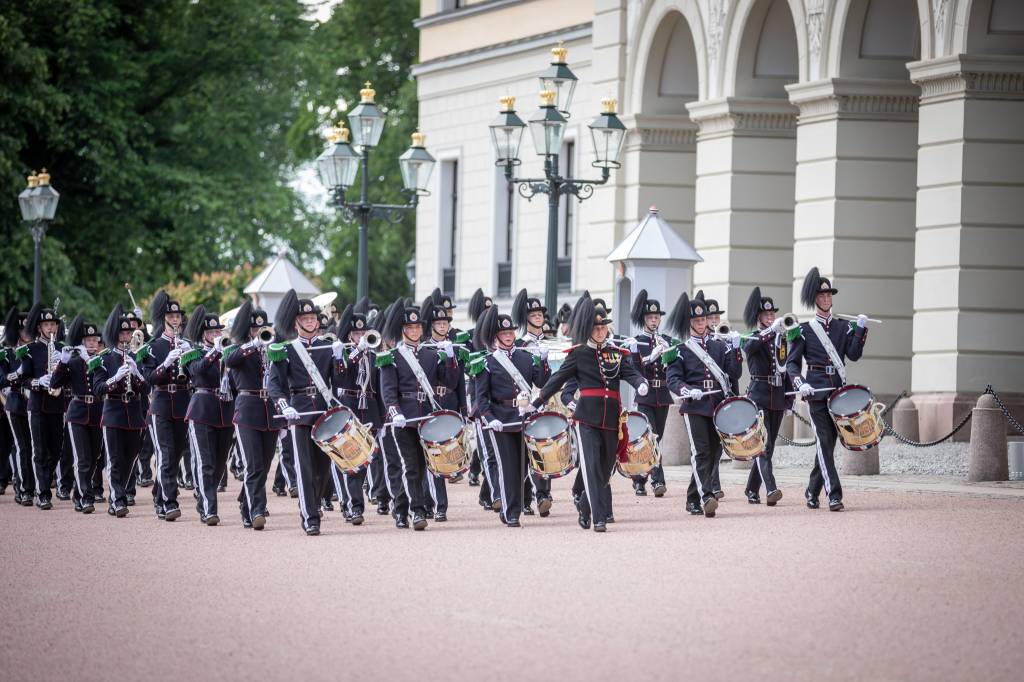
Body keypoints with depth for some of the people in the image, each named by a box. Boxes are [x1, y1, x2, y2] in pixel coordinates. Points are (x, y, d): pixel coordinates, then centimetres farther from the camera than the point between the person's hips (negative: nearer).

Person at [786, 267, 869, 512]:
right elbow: (792, 363, 2)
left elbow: (854, 354, 0)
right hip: (816, 390, -4)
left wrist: (861, 329, -11)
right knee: (824, 441, -12)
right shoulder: (804, 330, 4)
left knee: (828, 442, 8)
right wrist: (800, 384, -15)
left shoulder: (844, 327, 13)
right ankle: (834, 495, -17)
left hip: (839, 389, 4)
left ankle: (812, 491, 22)